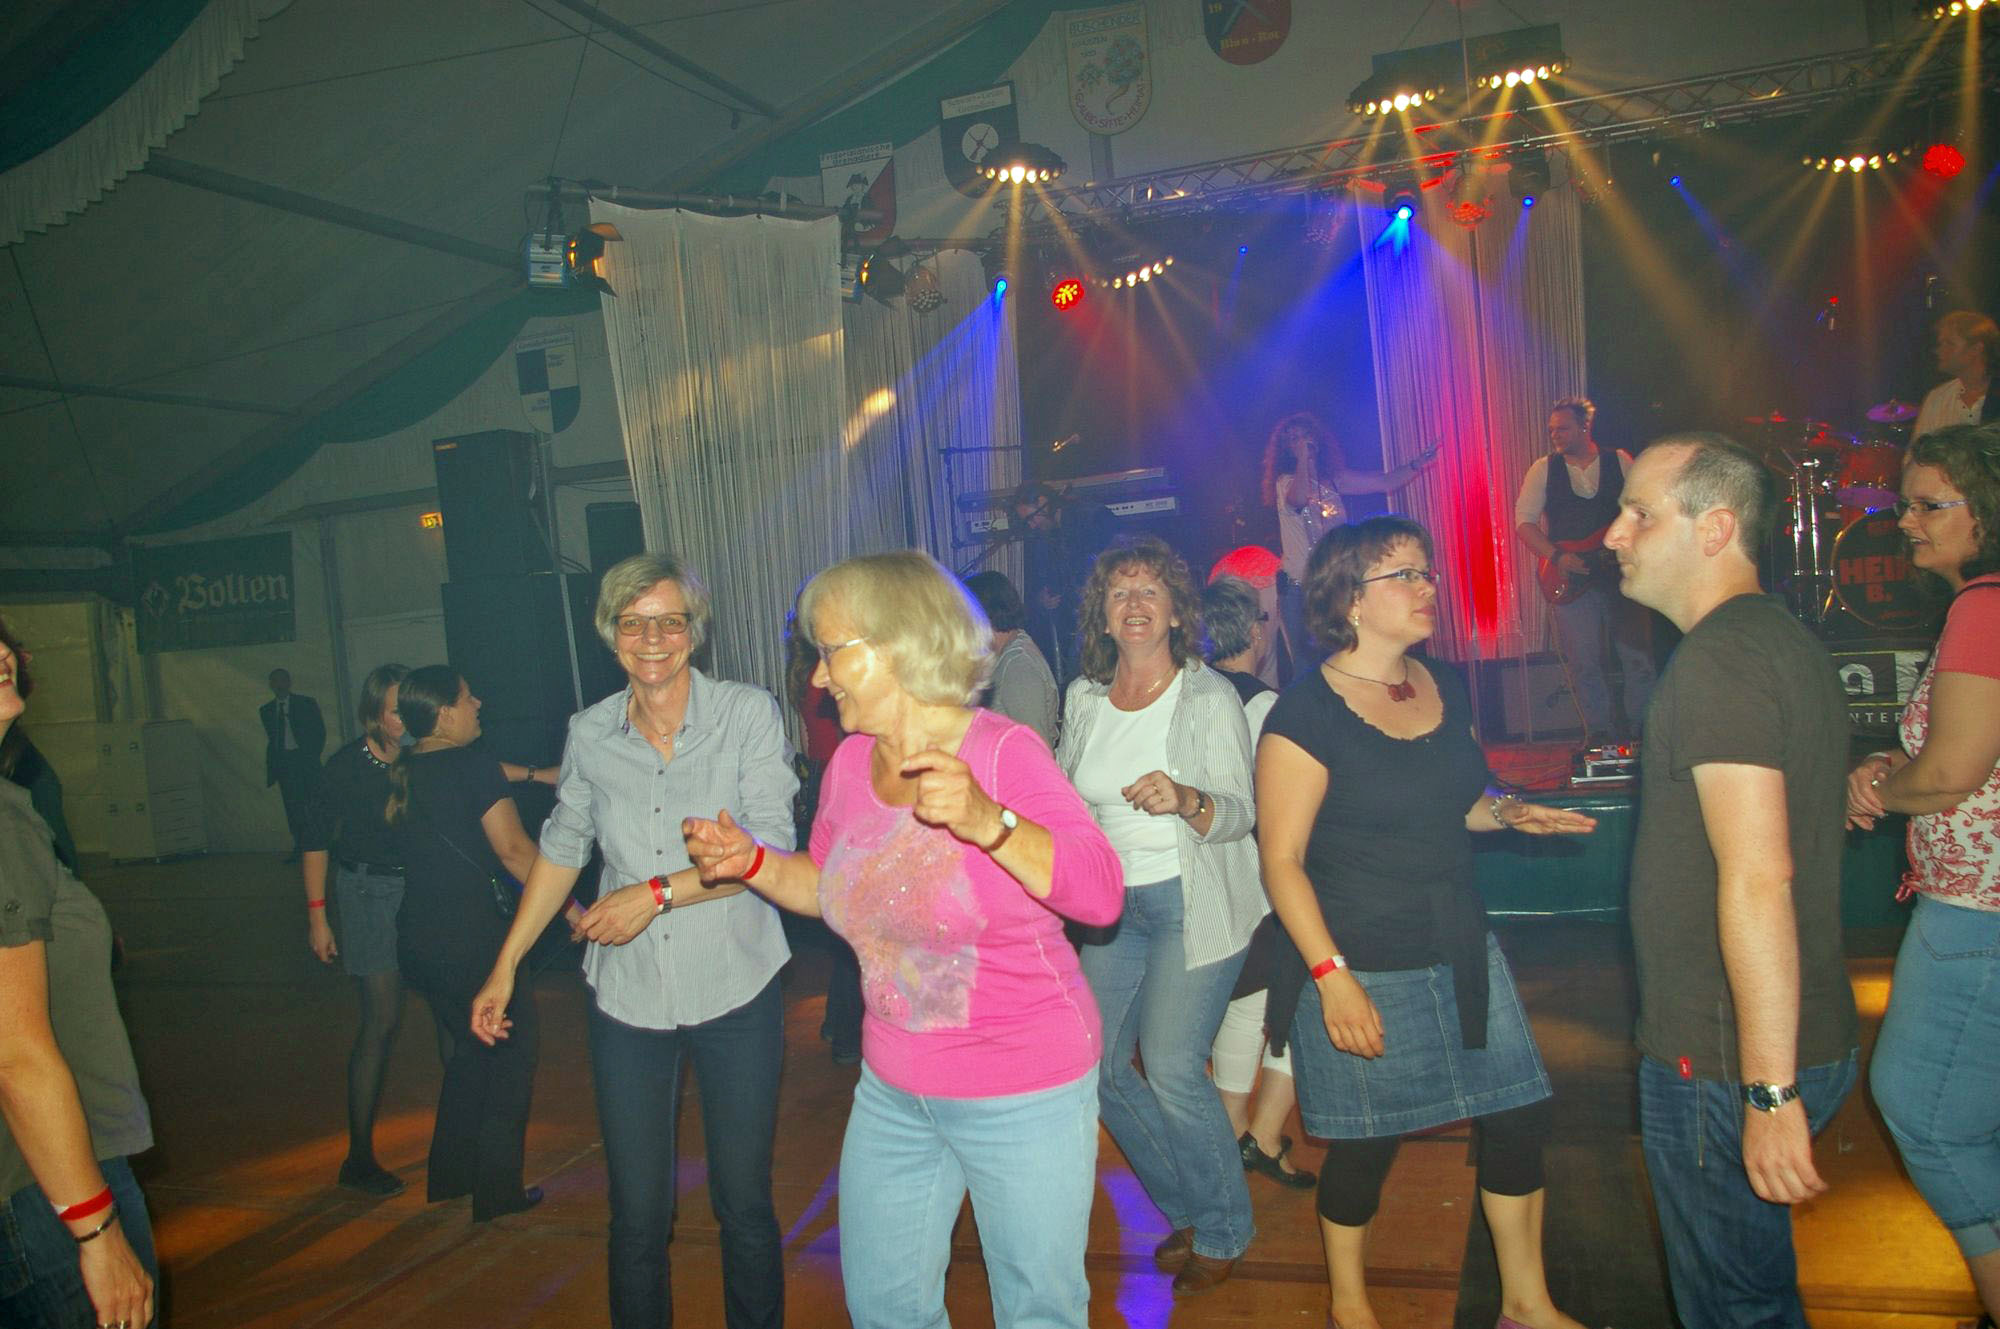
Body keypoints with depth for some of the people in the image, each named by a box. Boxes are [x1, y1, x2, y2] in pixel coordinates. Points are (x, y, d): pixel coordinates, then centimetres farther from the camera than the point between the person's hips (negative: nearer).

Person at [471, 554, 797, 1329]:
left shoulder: (748, 714, -8)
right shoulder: (590, 734, 2)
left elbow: (771, 848, -13)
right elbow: (562, 850, 14)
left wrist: (656, 893, -19)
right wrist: (505, 966, 14)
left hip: (735, 992, -2)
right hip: (628, 999, 2)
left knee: (744, 1206, 8)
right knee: (637, 1215, 8)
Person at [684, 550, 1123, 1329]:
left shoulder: (1002, 752, -18)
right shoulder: (851, 761, 0)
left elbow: (1099, 894, -26)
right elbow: (827, 886, 15)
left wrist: (987, 822, -39)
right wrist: (751, 861, -4)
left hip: (1024, 1095, -6)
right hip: (893, 1091, 6)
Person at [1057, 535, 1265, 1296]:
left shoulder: (1209, 697, -10)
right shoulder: (1084, 699, 5)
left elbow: (1239, 812, -14)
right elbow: (1067, 798, 17)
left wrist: (1185, 800, -33)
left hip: (1194, 901, -5)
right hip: (1113, 904, 6)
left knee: (1172, 1069, -10)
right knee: (1098, 1066, 3)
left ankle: (1223, 1231, 16)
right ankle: (1185, 1210, 26)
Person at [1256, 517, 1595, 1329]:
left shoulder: (1446, 689, 7)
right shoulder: (1307, 713, -15)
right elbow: (1281, 860, -15)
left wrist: (1506, 811, 1)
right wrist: (1332, 975, -21)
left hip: (1460, 950, 7)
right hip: (1360, 963, -7)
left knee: (1519, 1118, 10)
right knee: (1366, 1146, 6)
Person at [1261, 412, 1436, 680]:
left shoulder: (1333, 480, 9)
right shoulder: (1287, 481, -2)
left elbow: (1386, 482, 9)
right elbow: (1298, 499, -26)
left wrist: (1418, 462, -1)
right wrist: (1303, 457, -22)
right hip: (1298, 588, -4)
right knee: (1305, 669, -4)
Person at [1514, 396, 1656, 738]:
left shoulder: (1619, 461, 6)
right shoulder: (1544, 469, 5)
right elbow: (1523, 521, 0)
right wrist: (1557, 557, -12)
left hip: (1622, 573, 1)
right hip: (1571, 578, 0)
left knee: (1638, 655, 0)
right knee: (1585, 662, -1)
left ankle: (1641, 731, 14)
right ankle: (1599, 733, 12)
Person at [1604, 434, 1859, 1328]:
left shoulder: (1718, 660, -20)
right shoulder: (1786, 641, 12)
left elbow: (1758, 878, -27)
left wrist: (1769, 1093, -25)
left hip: (1727, 1063, -10)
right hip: (1812, 1040, 10)